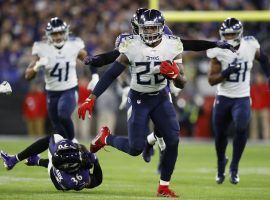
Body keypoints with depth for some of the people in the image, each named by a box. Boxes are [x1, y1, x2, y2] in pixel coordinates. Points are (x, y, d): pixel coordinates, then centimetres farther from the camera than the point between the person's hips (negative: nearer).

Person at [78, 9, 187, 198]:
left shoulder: (171, 46, -12)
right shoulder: (132, 47, -19)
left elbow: (182, 83, -7)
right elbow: (111, 75, -12)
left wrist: (175, 75, -31)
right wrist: (91, 99, -16)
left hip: (161, 98, 3)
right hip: (138, 99, -3)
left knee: (173, 140, -13)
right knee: (135, 148, -6)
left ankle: (164, 187, 2)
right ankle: (106, 138, 27)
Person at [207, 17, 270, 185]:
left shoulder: (250, 46, -8)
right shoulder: (219, 52, -11)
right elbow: (211, 80, -10)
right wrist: (225, 73, -26)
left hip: (242, 98, -1)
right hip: (223, 98, 1)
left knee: (242, 128, -23)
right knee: (220, 134, 9)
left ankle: (234, 168, -8)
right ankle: (221, 164, 38)